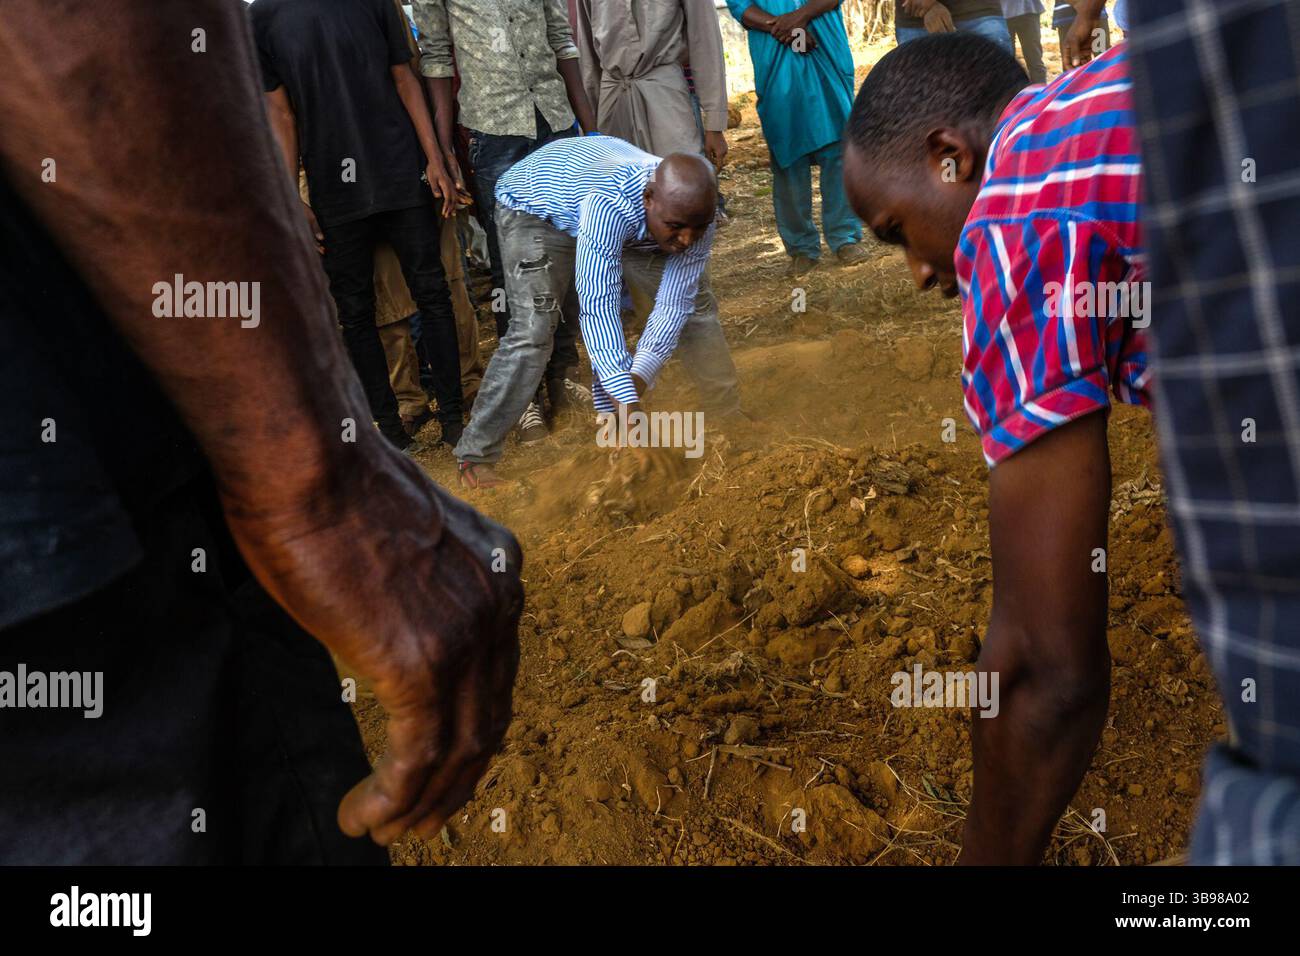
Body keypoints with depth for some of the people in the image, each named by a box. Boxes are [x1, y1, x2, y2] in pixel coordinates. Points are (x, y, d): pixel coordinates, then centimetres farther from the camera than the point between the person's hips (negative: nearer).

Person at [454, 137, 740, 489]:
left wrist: (636, 378, -40)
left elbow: (673, 306, -27)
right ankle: (475, 456, -12)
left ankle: (729, 417, 15)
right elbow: (598, 308, -50)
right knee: (533, 329, -23)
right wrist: (631, 408, -54)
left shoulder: (693, 215, -29)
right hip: (536, 205, -5)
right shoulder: (611, 203, -47)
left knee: (694, 302, -1)